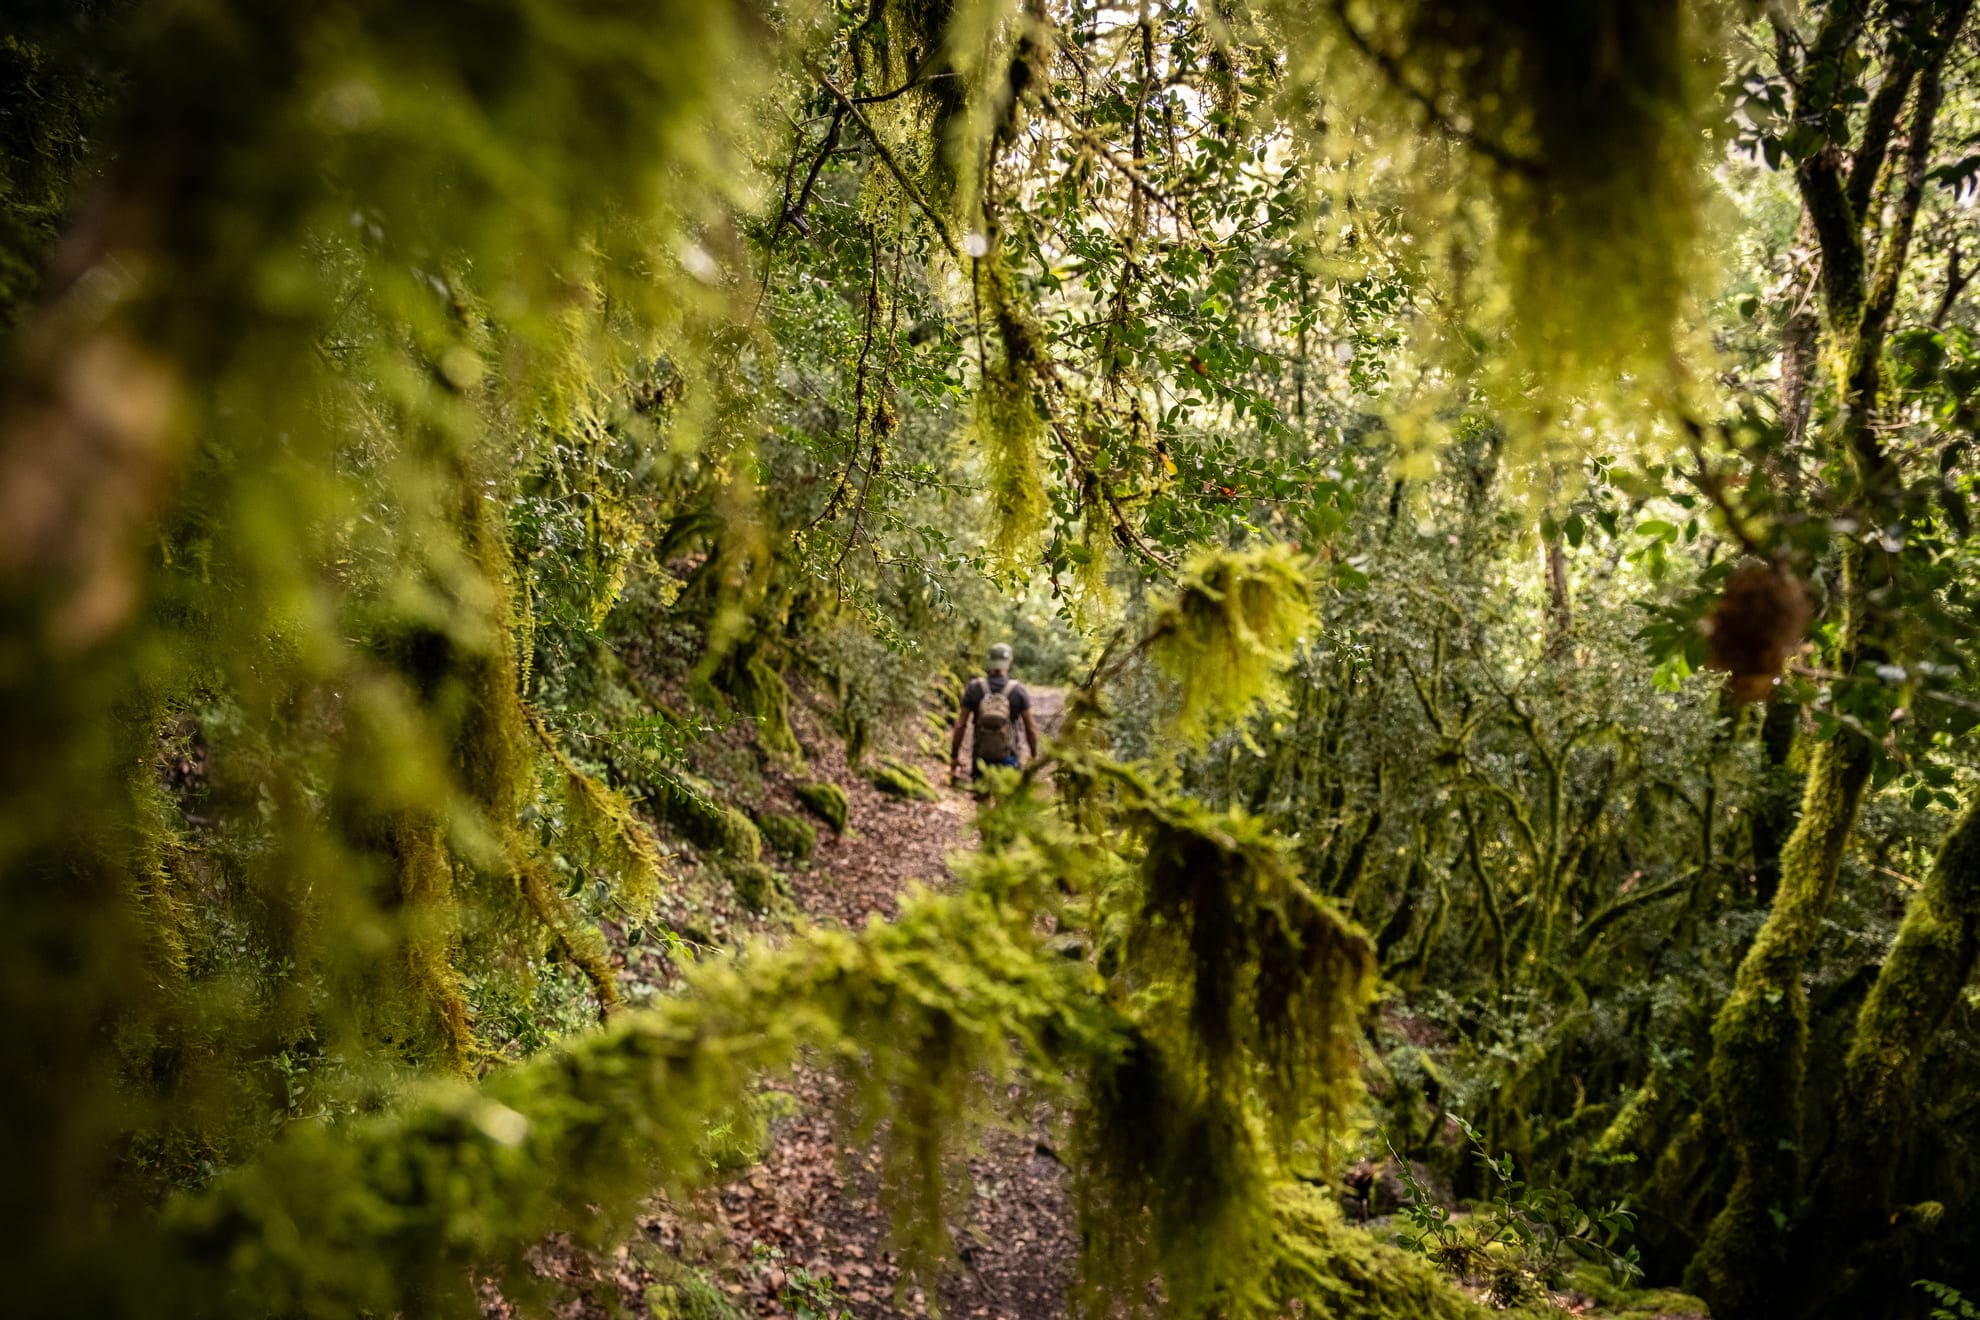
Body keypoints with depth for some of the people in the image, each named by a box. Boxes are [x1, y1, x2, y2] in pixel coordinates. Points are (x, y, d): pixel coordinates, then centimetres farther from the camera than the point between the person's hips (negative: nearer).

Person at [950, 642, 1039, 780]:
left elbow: (960, 724, -6)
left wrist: (954, 755, 4)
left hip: (981, 759, 1)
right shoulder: (1018, 690, -9)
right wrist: (1034, 754, 10)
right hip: (1007, 759, -1)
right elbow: (1031, 727, -4)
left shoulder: (974, 687, -7)